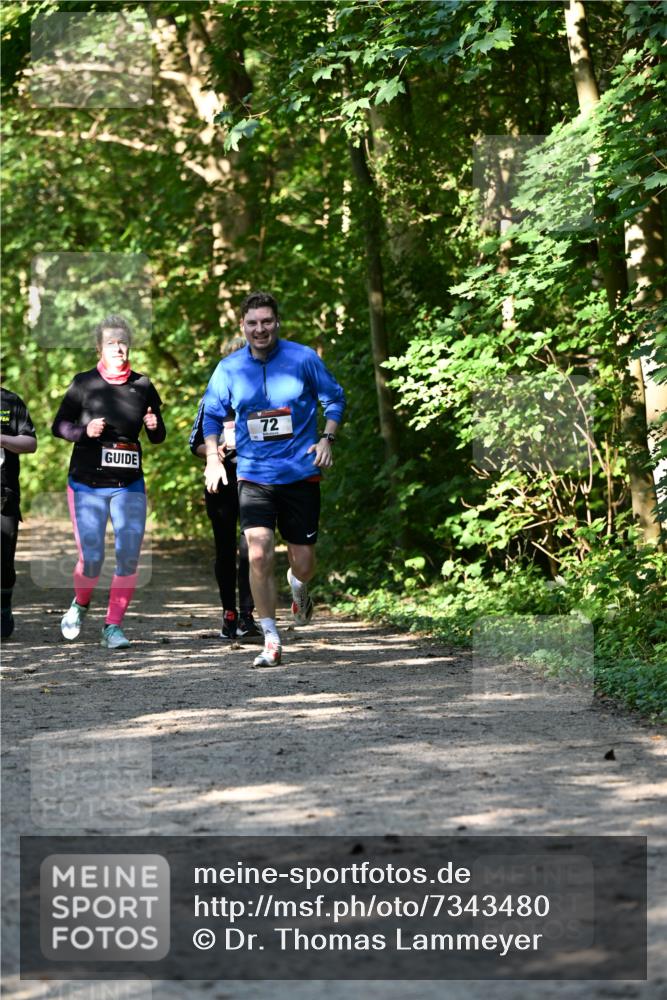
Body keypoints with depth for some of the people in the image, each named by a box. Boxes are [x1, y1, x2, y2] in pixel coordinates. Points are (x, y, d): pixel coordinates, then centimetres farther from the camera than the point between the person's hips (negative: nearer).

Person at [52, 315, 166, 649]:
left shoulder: (142, 386, 4)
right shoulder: (84, 383, -4)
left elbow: (157, 438, 11)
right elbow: (58, 426, 1)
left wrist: (155, 426, -12)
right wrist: (84, 431, -18)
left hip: (129, 486, 2)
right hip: (87, 485, -2)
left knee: (128, 557, -7)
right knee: (91, 559, -8)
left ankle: (113, 626, 6)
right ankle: (80, 604, 24)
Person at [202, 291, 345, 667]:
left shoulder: (303, 358, -3)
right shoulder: (229, 369, 1)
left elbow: (335, 397, 9)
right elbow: (212, 415, 15)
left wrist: (327, 438, -4)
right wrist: (213, 458, 3)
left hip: (301, 473, 0)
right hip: (254, 476, 0)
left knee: (303, 561, 4)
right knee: (259, 555, -16)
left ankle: (299, 586, 44)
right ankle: (271, 641, -6)